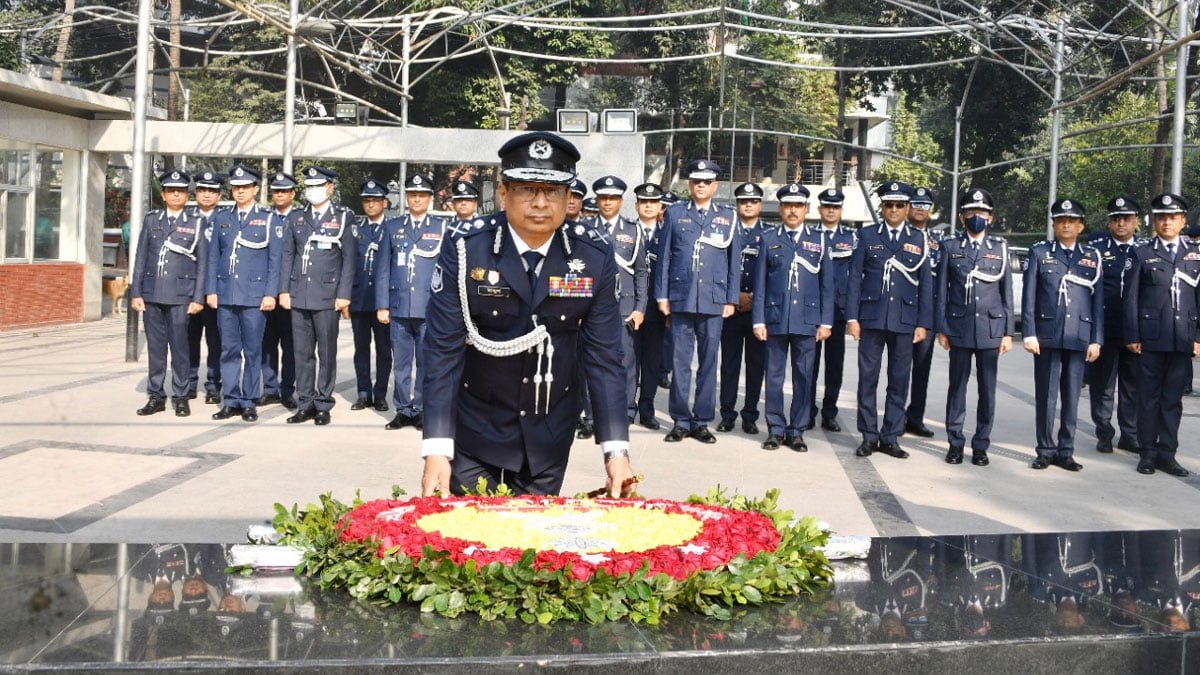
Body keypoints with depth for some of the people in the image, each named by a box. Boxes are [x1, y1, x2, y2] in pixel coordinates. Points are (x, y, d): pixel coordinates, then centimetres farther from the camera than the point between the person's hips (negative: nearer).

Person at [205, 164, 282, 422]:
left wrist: (270, 294, -7)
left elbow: (275, 260, 0)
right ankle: (231, 401, 12)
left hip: (255, 296, -3)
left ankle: (249, 403, 8)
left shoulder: (268, 219, 3)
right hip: (226, 294, 3)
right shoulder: (221, 218, 12)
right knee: (229, 350, 5)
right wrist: (211, 290, 4)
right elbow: (214, 257, 12)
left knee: (252, 351, 1)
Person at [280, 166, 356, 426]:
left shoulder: (343, 218, 2)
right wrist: (284, 290, 5)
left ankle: (323, 405, 9)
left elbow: (348, 258, -1)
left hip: (327, 296, -3)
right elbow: (288, 255, 13)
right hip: (299, 296, 3)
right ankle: (306, 404, 13)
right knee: (302, 352, 6)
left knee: (327, 353, 2)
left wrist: (344, 295, -6)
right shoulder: (296, 218, 13)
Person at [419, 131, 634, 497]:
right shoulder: (463, 256, -12)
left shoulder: (595, 262, -7)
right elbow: (443, 353, -13)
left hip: (549, 439, 2)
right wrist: (436, 451, -20)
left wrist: (616, 450, -12)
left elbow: (603, 357, -6)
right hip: (474, 436, -1)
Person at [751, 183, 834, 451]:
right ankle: (776, 429, 14)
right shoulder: (769, 238, 6)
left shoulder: (819, 239, 7)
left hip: (807, 320, 0)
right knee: (774, 376, 4)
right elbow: (760, 282, 4)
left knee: (803, 377, 4)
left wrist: (825, 322, 0)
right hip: (775, 318, 0)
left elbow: (826, 284, 7)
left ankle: (796, 431, 12)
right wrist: (758, 320, -2)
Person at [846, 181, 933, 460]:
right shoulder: (867, 236, 6)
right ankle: (869, 436, 10)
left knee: (899, 381, 4)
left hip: (904, 320, 1)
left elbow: (925, 283, 6)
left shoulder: (919, 240, 7)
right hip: (871, 319, 0)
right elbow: (855, 278, 3)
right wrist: (852, 317, -4)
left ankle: (890, 437, 12)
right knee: (868, 379, 2)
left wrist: (923, 323, 0)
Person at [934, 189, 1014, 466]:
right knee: (957, 387, 5)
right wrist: (941, 329, -1)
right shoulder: (951, 247, 6)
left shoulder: (1000, 248, 8)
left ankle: (981, 445, 12)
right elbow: (942, 290, 5)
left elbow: (1007, 292, 6)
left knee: (987, 390, 4)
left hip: (991, 329, 1)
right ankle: (955, 443, 13)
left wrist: (1008, 332, 2)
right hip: (959, 329, 0)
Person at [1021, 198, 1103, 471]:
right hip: (1047, 336, -1)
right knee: (1046, 395, 2)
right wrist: (1029, 334, -5)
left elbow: (1098, 300, 7)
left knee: (1071, 397, 5)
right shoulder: (1039, 252, 5)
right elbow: (1029, 296, 2)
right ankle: (1045, 450, 11)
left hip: (1078, 338, 1)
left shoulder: (1092, 257, 9)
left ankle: (1065, 451, 14)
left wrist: (1096, 340, 2)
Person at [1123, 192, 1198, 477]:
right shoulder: (1141, 254, 5)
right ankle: (1148, 452, 11)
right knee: (1149, 397, 3)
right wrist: (1132, 336, -4)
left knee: (1173, 398, 6)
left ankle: (1167, 453, 13)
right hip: (1151, 338, -2)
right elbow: (1131, 298, 2)